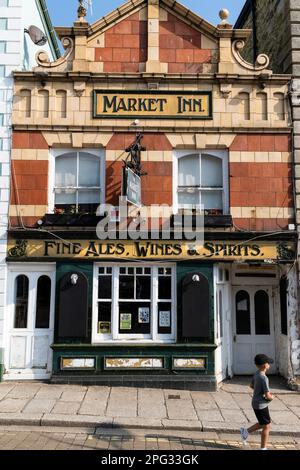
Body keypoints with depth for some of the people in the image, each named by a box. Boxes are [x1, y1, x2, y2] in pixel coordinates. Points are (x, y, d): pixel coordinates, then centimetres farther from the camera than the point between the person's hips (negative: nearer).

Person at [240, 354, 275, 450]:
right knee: (266, 426, 6)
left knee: (263, 424, 23)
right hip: (261, 405, -9)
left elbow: (252, 385, 17)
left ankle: (246, 432, 26)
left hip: (256, 404, 9)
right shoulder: (263, 378, -26)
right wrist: (271, 397, -2)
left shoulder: (257, 374, 0)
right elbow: (268, 396, -25)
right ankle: (263, 448, 17)